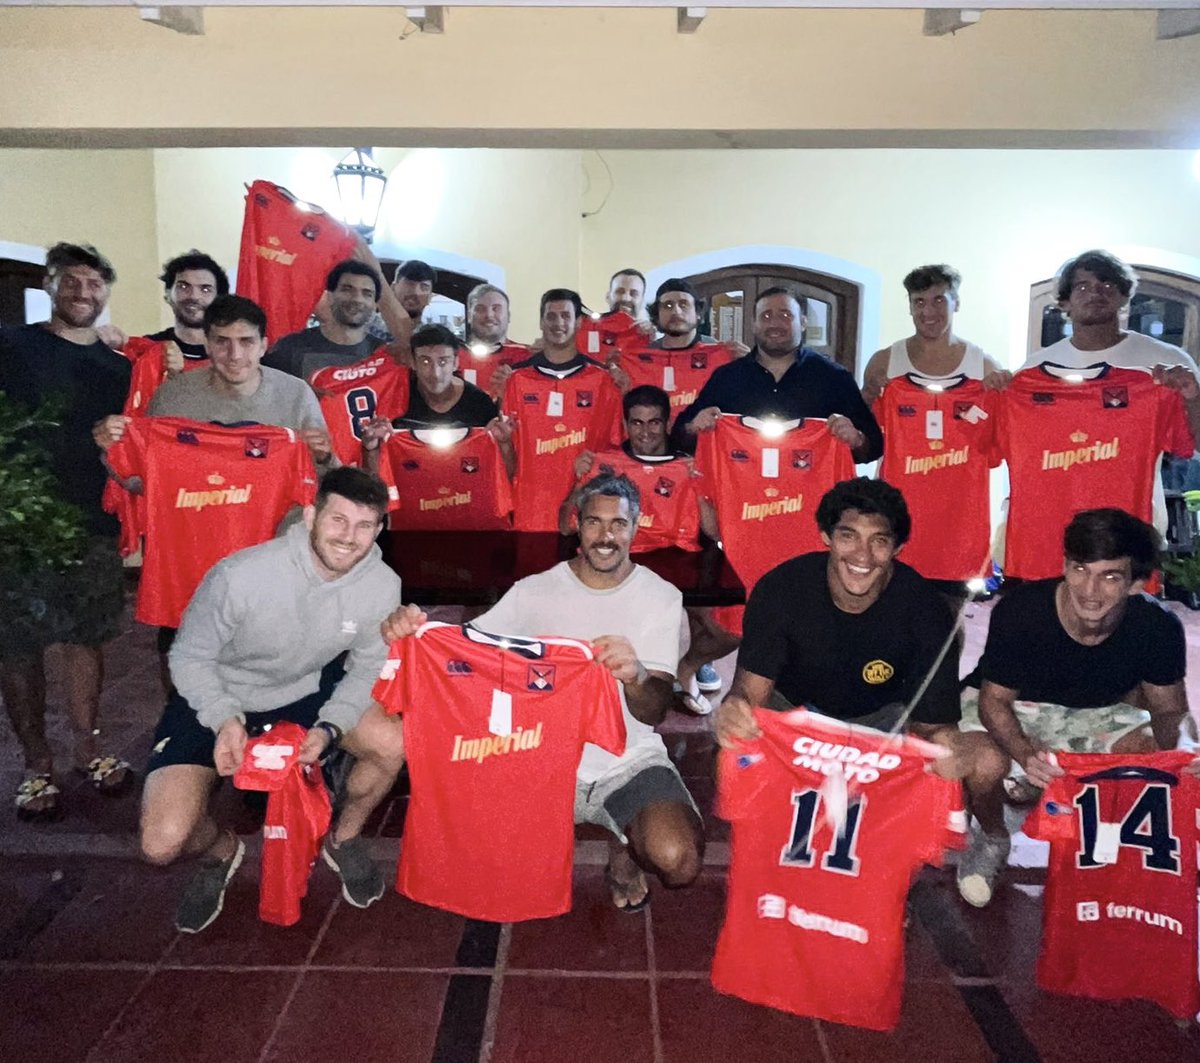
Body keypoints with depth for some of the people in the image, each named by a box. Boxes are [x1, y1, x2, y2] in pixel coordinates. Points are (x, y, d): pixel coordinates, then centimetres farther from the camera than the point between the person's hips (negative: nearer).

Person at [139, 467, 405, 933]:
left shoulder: (382, 585, -20)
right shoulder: (242, 575, -30)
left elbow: (368, 665, -5)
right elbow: (190, 656, -14)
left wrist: (329, 727, -21)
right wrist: (224, 719, -31)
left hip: (307, 690, 3)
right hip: (217, 700, -2)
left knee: (393, 742, -22)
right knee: (162, 843, -19)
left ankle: (344, 838, 11)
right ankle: (220, 851, 22)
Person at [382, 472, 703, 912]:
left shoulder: (661, 598, -4)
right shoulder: (534, 592, 0)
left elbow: (655, 711, -13)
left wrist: (635, 675, -38)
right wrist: (414, 628, -30)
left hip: (630, 762, 0)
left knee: (678, 861, -26)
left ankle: (624, 847, 12)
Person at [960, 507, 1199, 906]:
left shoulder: (1159, 628, -19)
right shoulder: (1018, 610, -28)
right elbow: (994, 700, -19)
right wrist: (1025, 755, -40)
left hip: (1098, 713, 3)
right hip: (1014, 709, -3)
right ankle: (991, 836, 6)